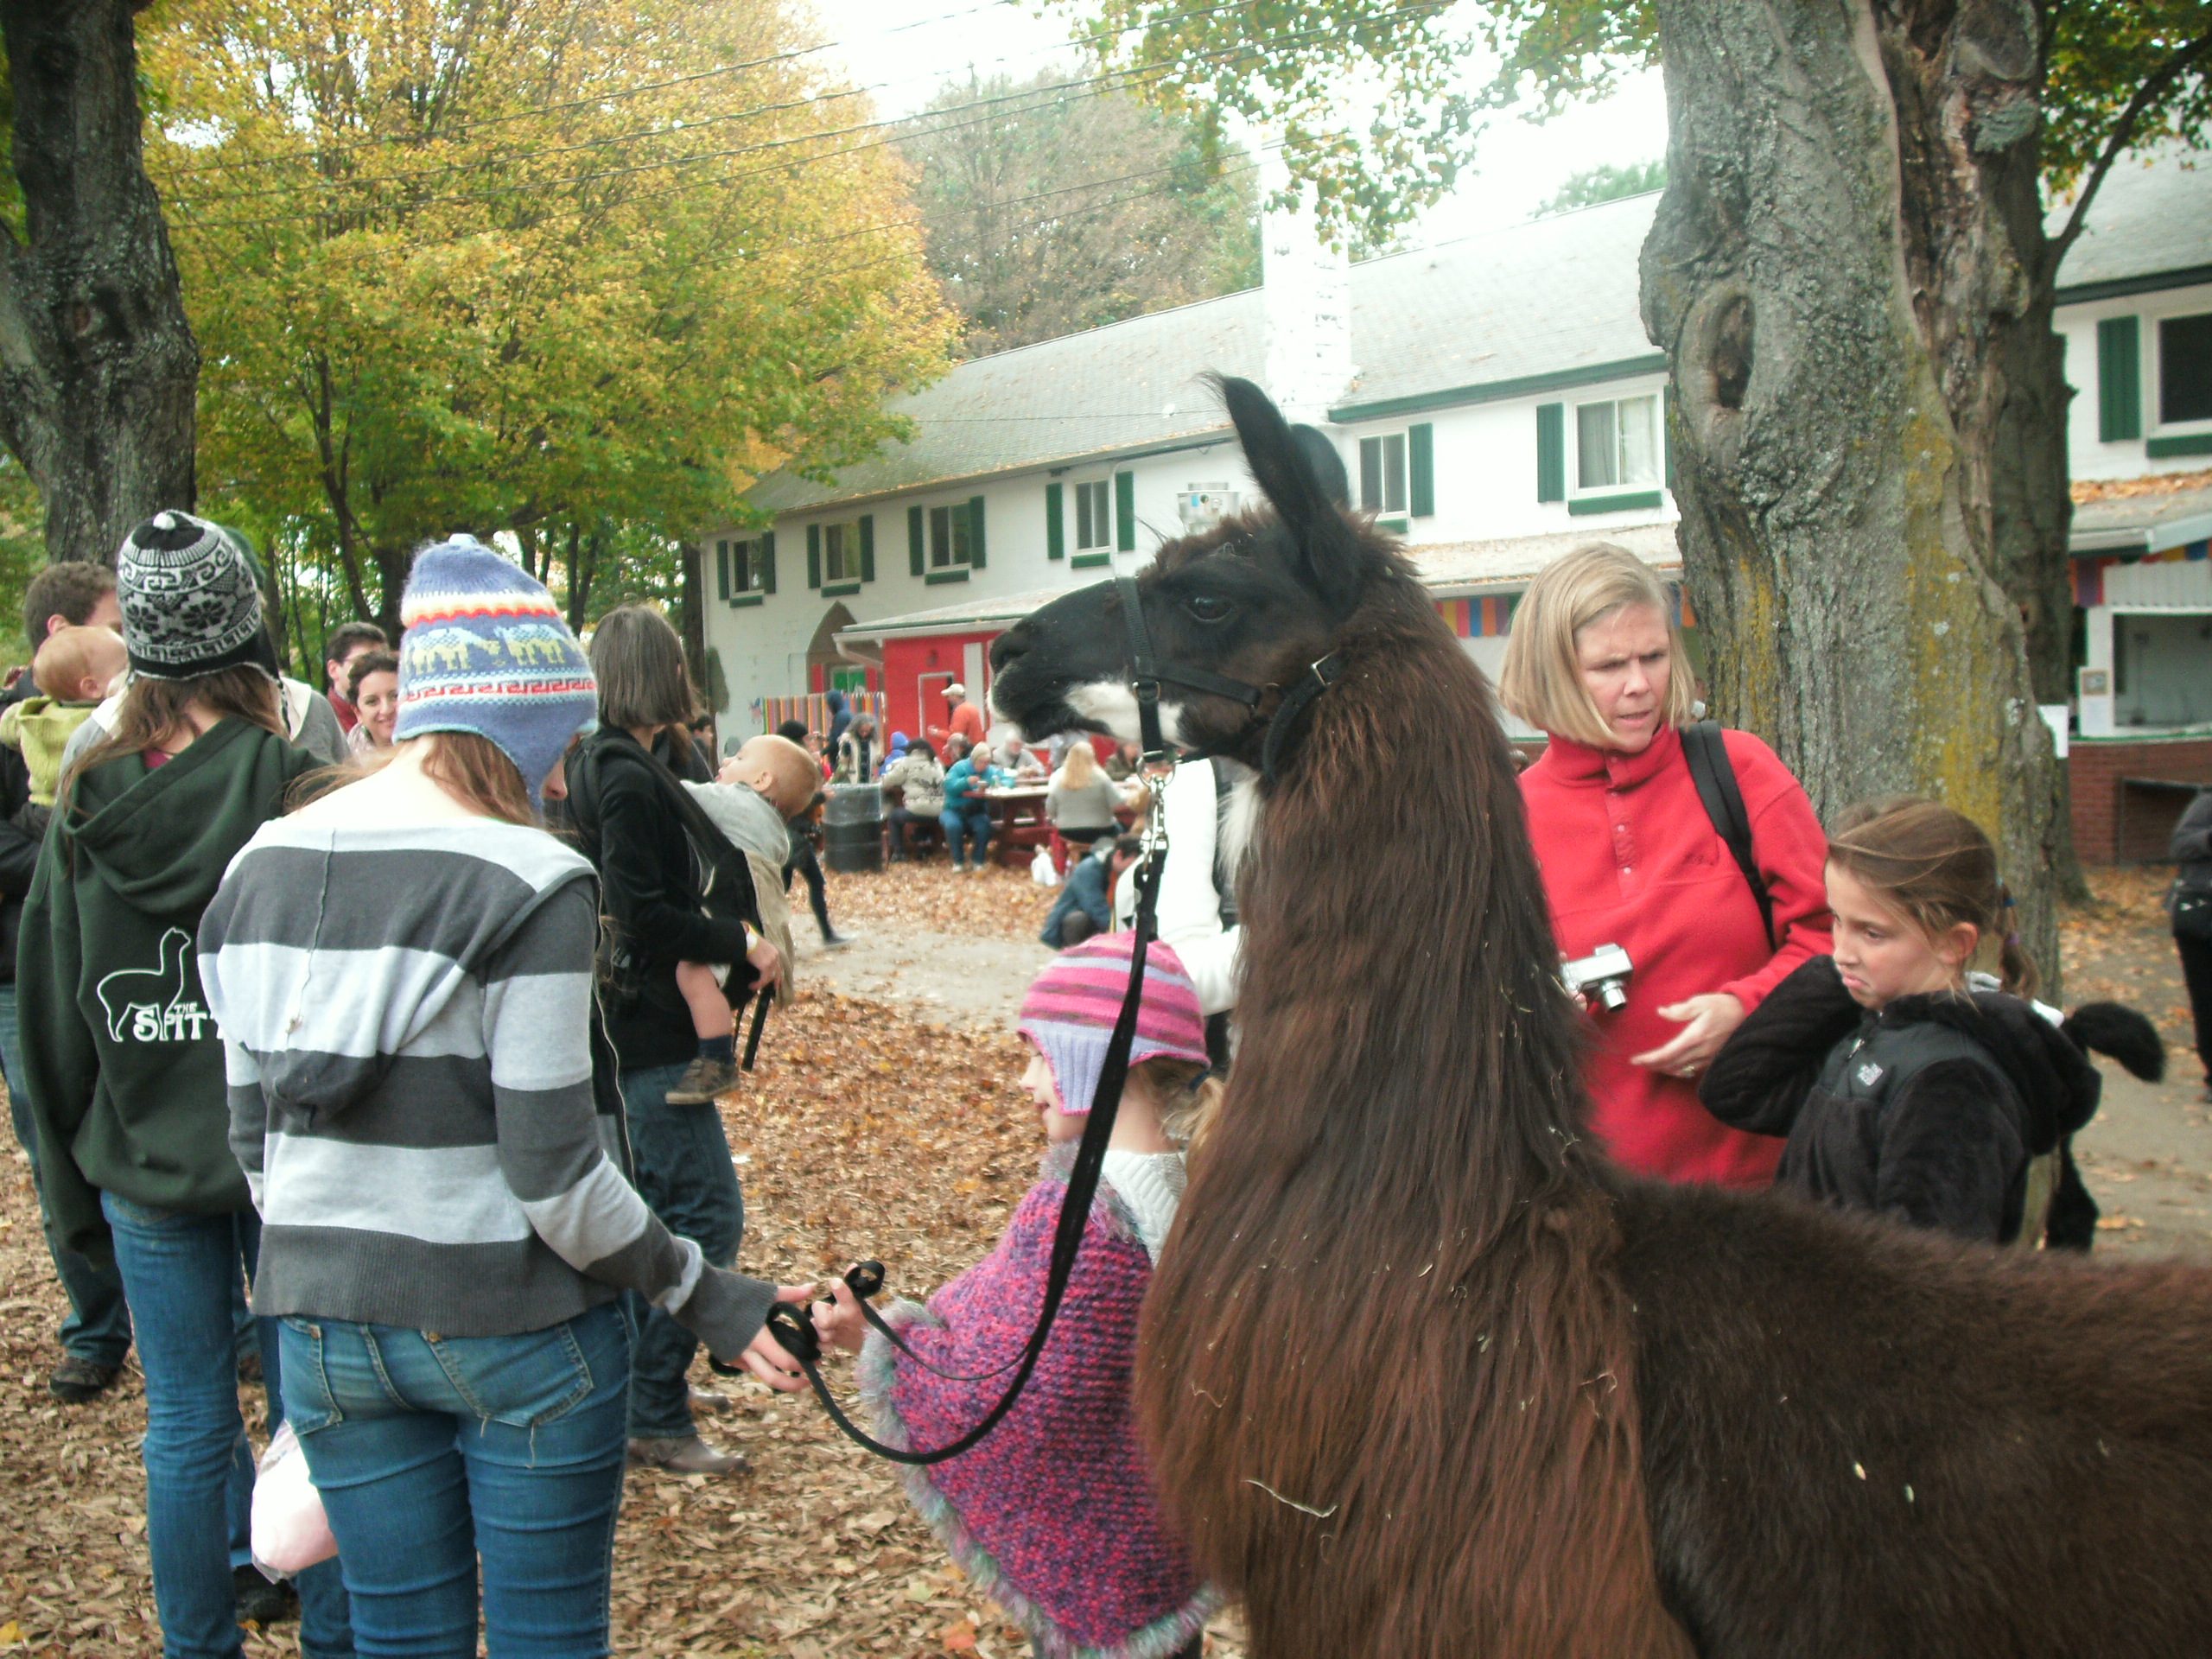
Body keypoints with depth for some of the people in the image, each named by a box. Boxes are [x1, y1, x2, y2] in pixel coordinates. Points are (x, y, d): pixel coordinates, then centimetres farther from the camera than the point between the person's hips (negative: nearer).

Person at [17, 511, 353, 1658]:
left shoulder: (84, 809, -3)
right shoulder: (302, 793, -14)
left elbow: (49, 1012, 5)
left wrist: (75, 1185, 14)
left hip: (145, 1165, 3)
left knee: (186, 1431, 14)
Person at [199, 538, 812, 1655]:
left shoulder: (260, 867, 3)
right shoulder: (526, 883, -17)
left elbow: (252, 1134, 9)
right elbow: (555, 1174, -19)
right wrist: (703, 1298, -8)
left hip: (323, 1317, 6)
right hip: (509, 1325, -6)